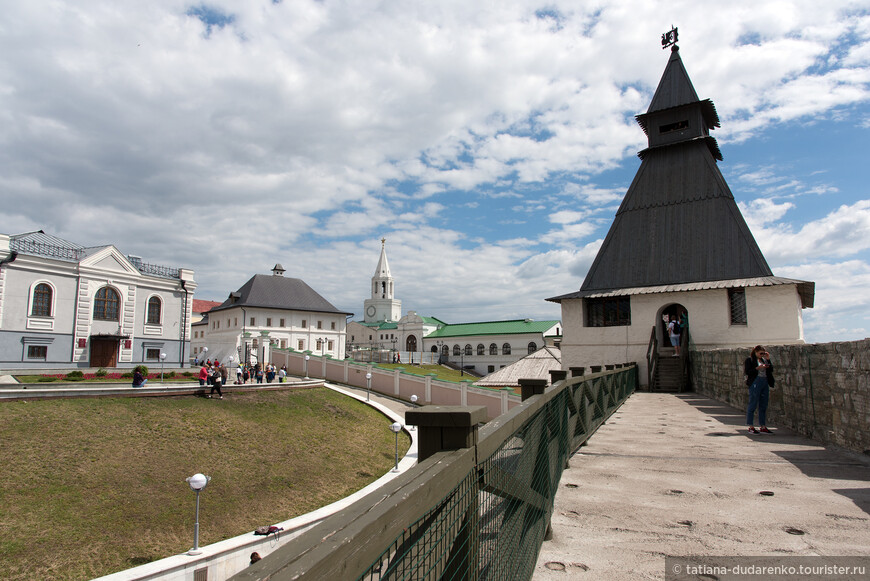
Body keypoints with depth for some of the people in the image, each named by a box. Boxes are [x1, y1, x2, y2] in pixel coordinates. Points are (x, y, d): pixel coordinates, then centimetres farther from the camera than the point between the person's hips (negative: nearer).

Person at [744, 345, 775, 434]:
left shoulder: (764, 360, 17)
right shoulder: (749, 360, -3)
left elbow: (771, 370, 10)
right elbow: (747, 371, -10)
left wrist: (768, 359, 3)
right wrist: (758, 368, -19)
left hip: (765, 383, 7)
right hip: (755, 383, -7)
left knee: (763, 406, 9)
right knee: (753, 405, -5)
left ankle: (763, 427, 16)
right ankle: (751, 427, 0)